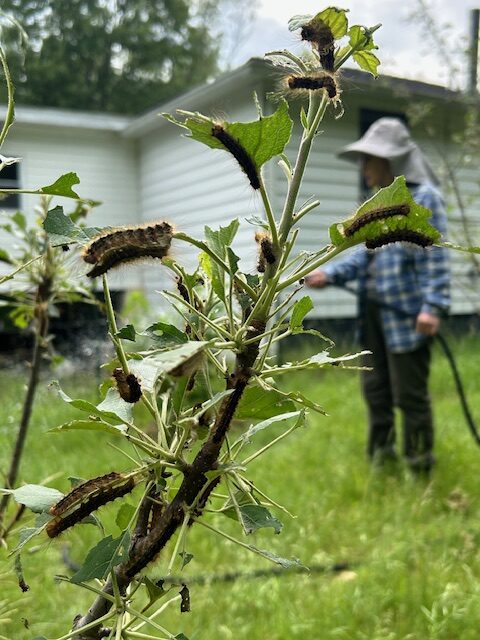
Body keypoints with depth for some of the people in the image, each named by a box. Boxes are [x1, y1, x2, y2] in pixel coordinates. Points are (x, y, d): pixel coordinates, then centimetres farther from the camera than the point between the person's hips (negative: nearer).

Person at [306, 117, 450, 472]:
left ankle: (420, 466, 17)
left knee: (409, 394, 1)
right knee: (376, 389, 17)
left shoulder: (424, 198, -9)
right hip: (374, 311, 8)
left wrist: (433, 306, -22)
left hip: (406, 315, -8)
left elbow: (435, 259, -15)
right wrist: (330, 274, 2)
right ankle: (380, 457, 34)